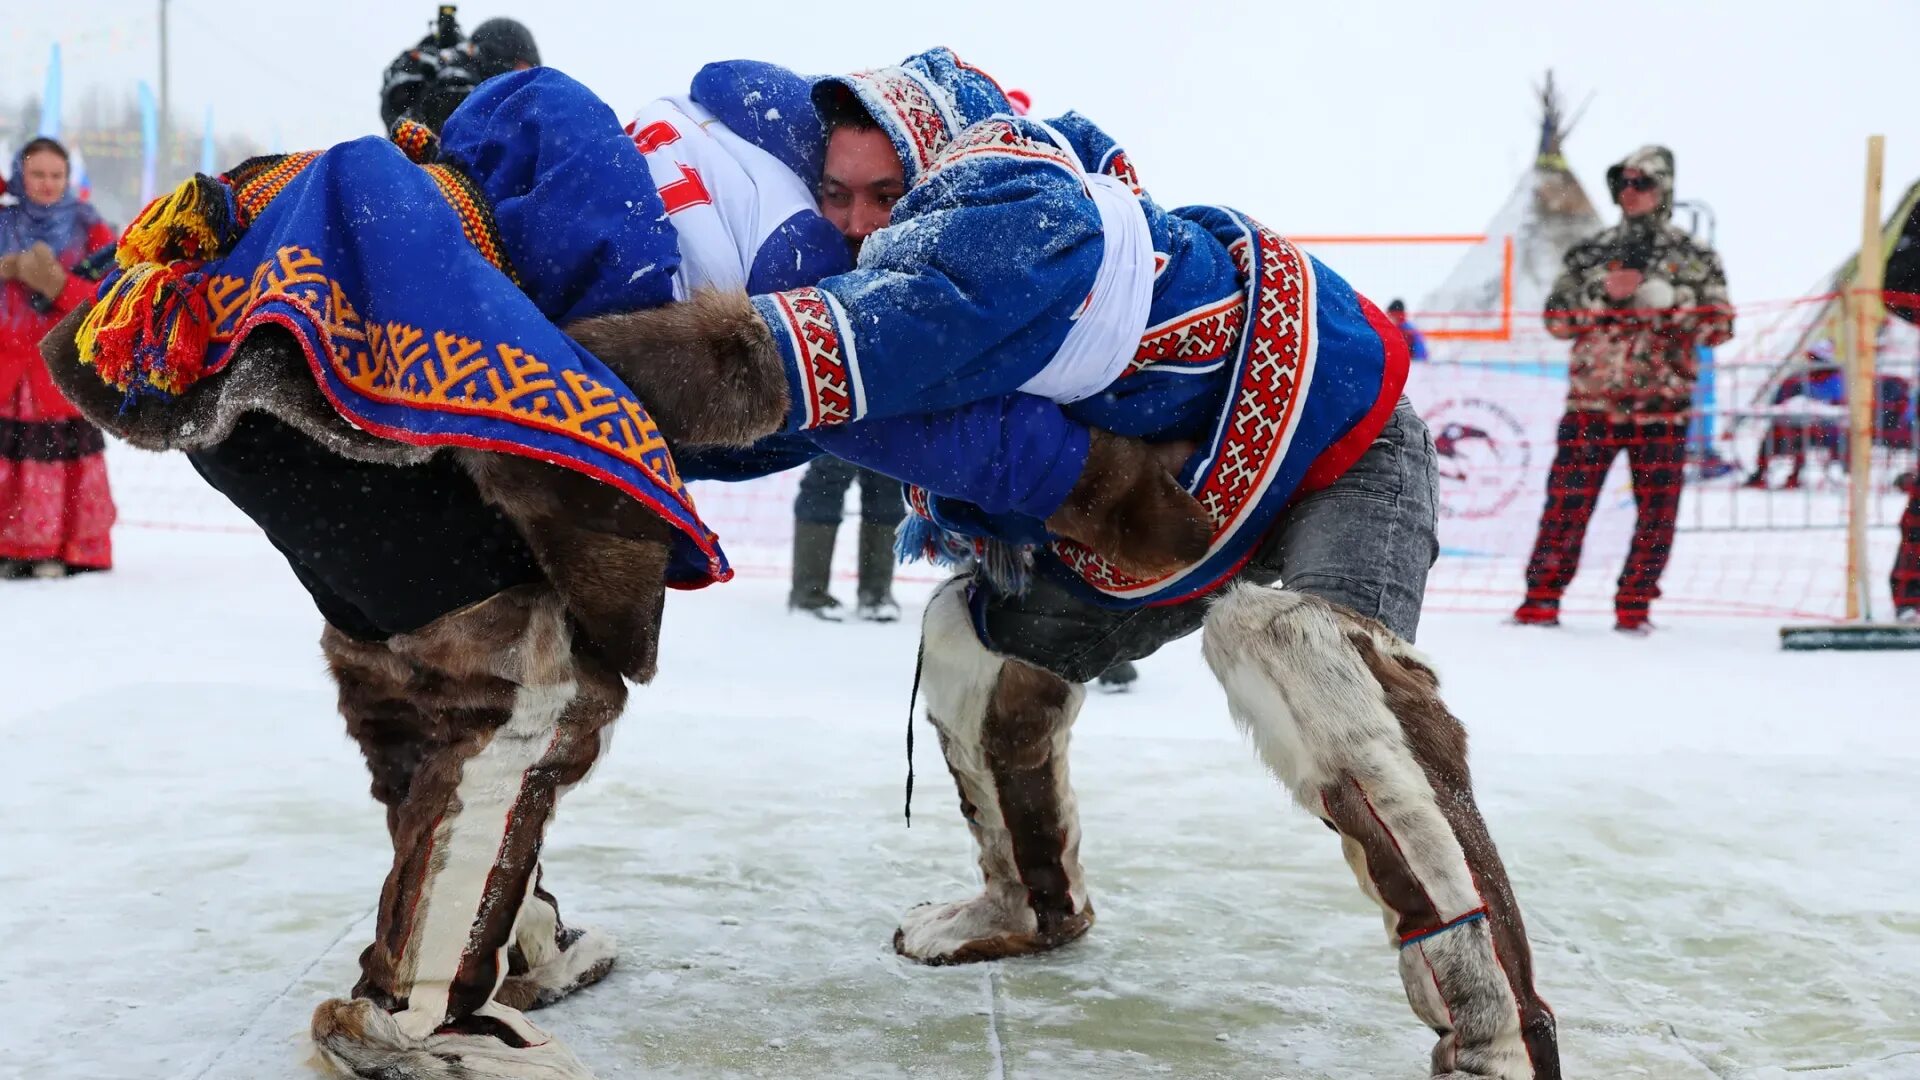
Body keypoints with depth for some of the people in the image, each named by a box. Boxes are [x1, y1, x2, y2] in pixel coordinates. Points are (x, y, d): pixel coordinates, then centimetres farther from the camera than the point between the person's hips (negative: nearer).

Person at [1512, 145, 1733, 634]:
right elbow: (1556, 318, 6)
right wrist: (1602, 293, -10)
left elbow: (1718, 325, 0)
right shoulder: (1592, 253, 11)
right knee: (1567, 502, -3)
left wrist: (1661, 296, -12)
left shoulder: (1694, 258, 7)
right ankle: (1542, 598, 5)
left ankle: (1634, 605, 13)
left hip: (1661, 404, 0)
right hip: (1592, 399, 0)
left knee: (1657, 510, 2)